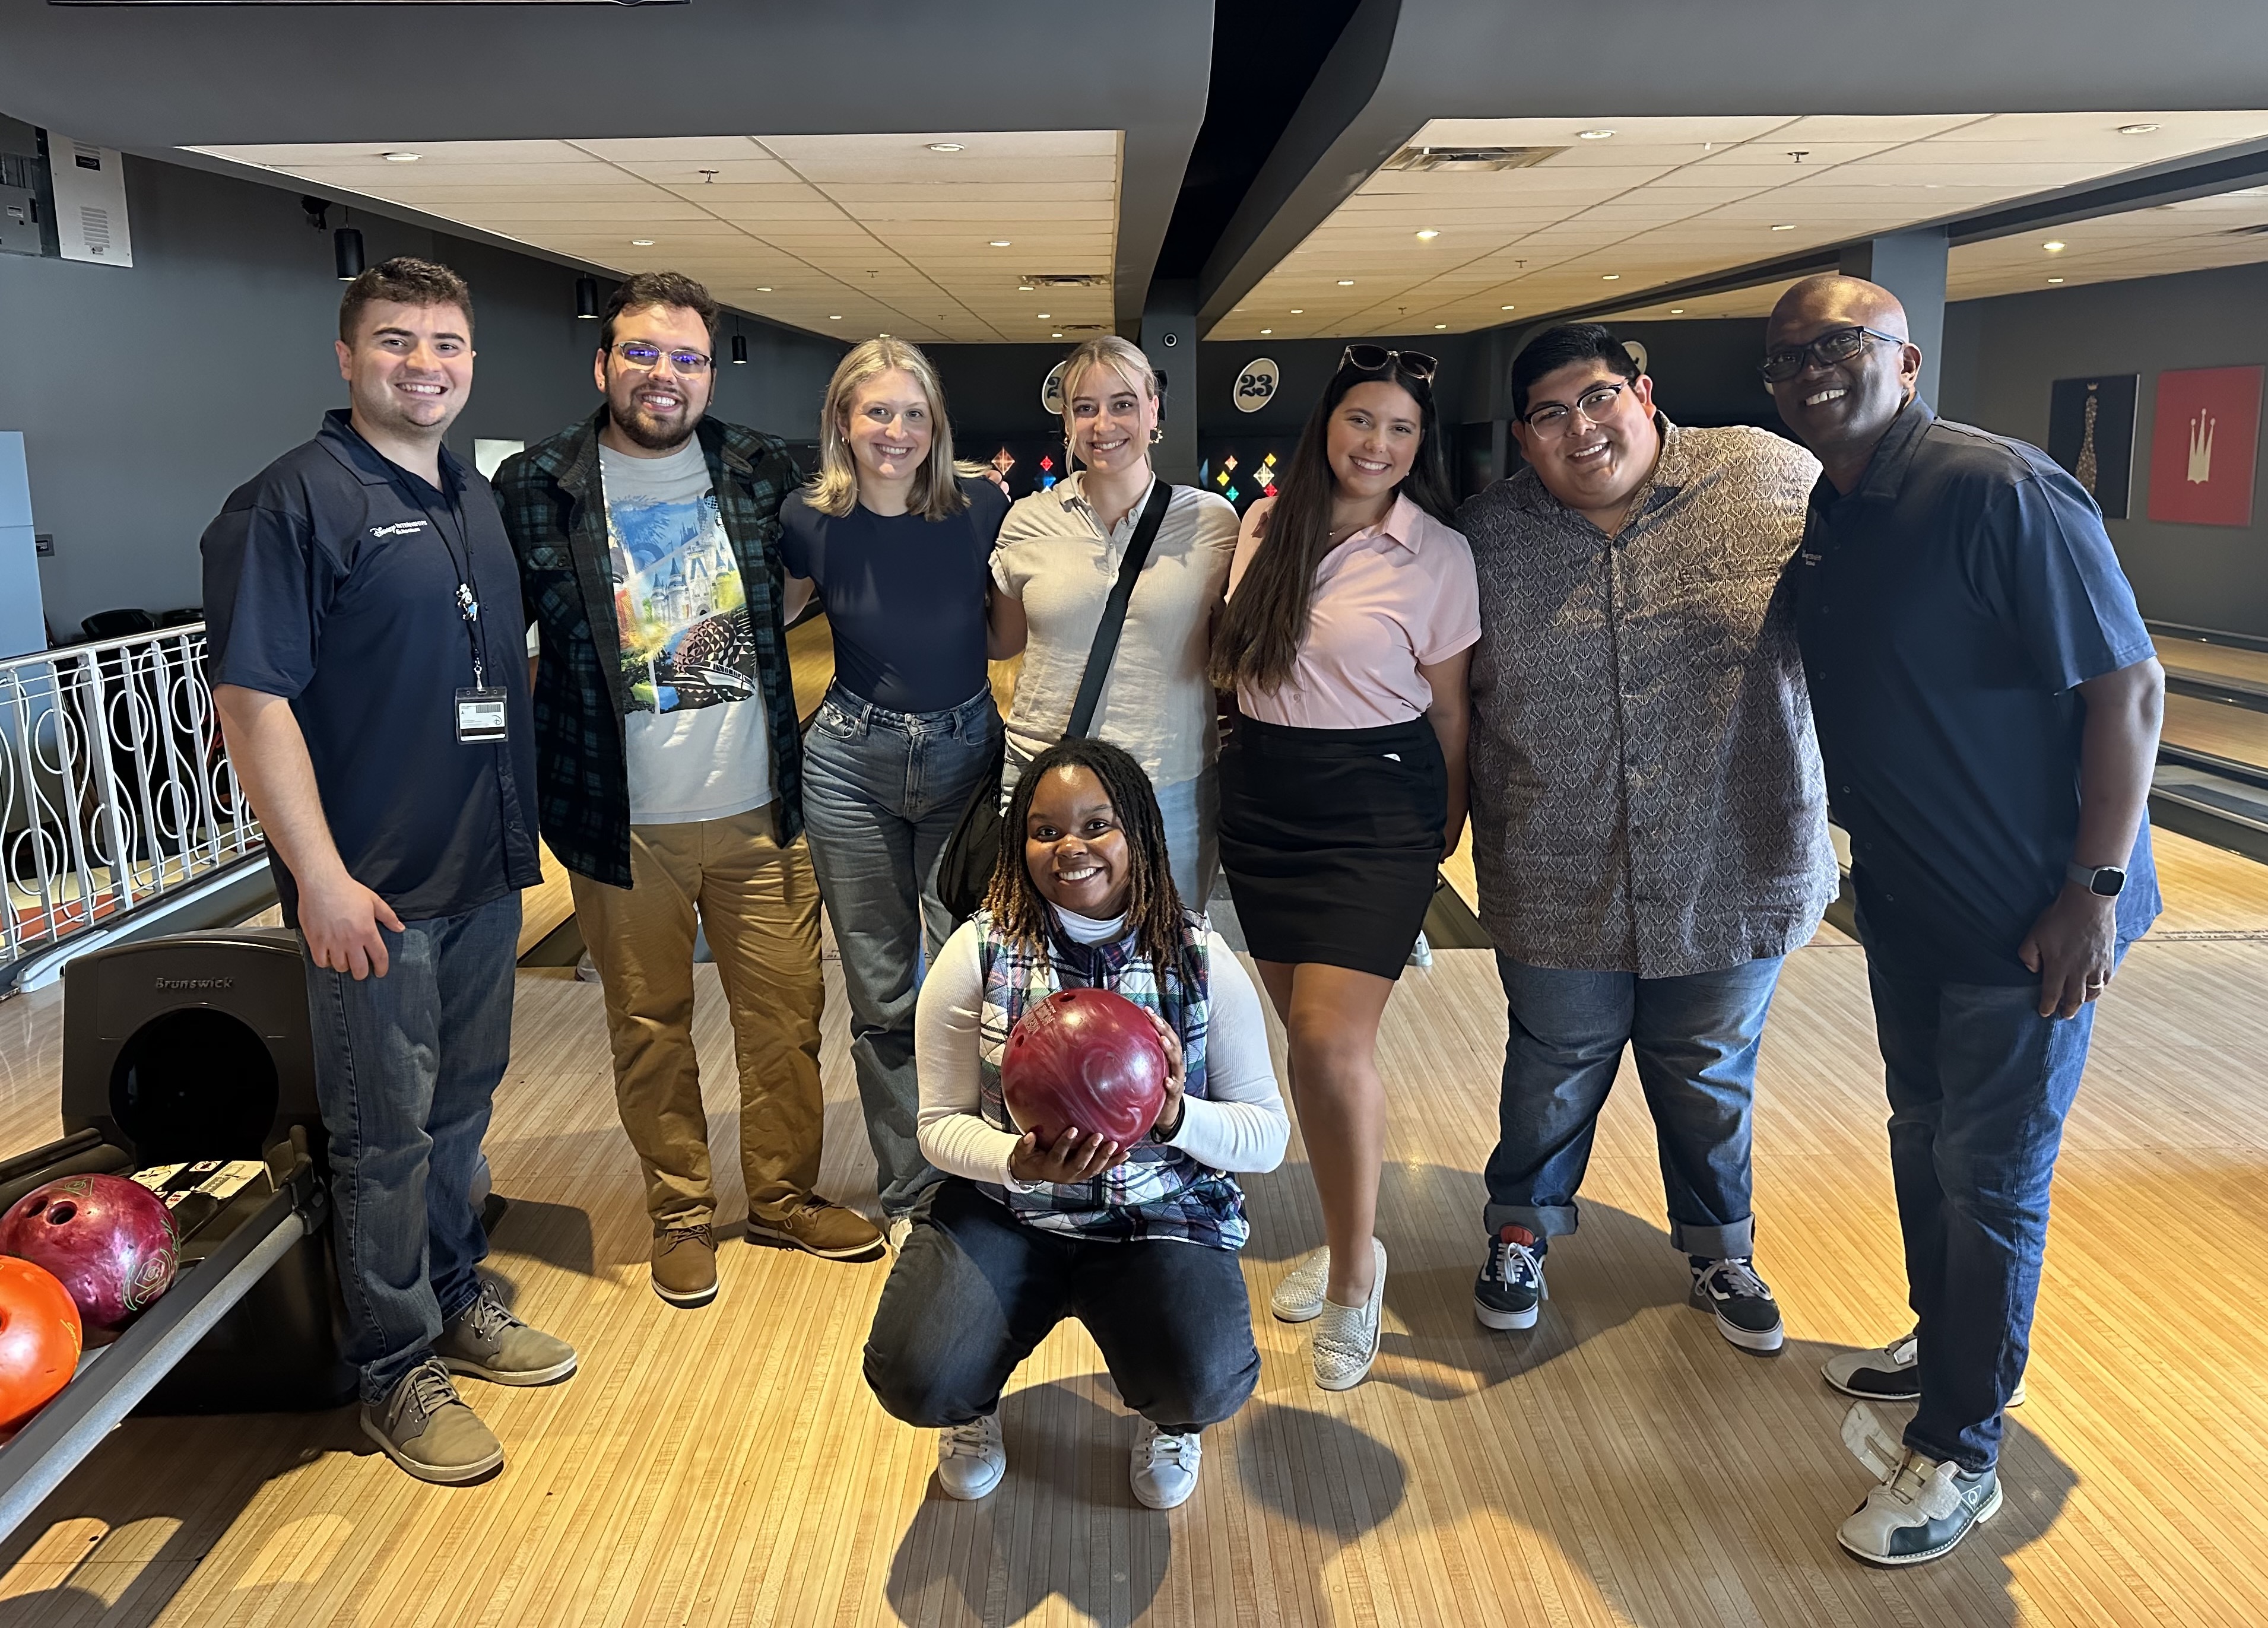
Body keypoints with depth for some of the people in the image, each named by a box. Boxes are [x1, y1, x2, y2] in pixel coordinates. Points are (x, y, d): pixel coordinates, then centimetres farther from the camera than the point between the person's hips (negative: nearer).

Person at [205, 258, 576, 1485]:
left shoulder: (476, 501, 12)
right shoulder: (295, 500, -12)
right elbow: (252, 696, -17)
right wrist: (319, 875, -20)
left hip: (486, 871, 7)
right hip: (375, 888, -7)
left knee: (460, 1105, 19)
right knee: (386, 1134, 4)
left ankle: (455, 1303, 37)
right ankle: (397, 1373, 20)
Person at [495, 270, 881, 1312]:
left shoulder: (761, 472, 2)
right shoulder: (533, 490, -6)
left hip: (759, 808, 2)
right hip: (625, 826, -2)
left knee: (786, 1011, 10)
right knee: (649, 1026, 11)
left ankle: (785, 1195, 30)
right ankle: (681, 1211, 30)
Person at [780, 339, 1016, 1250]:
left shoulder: (982, 511, -8)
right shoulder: (810, 521, -6)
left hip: (966, 757, 0)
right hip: (852, 766, 1)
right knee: (881, 996, 9)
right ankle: (907, 1191, 25)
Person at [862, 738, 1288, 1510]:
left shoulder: (1201, 960, -7)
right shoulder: (978, 953, -7)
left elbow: (1268, 1133, -5)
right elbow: (941, 1123, -3)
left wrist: (1177, 1117, -26)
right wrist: (1018, 1162, -25)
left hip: (1163, 1216, 0)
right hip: (1002, 1212, 1)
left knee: (1207, 1385, -26)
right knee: (915, 1381, -22)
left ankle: (1166, 1419, 16)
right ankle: (976, 1403, 20)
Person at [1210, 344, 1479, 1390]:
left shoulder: (1438, 556, -6)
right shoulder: (1264, 523, 5)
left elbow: (1447, 707, 1)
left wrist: (1446, 825, 7)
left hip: (1376, 807, -4)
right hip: (1261, 796, 5)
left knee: (1333, 1038, -12)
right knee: (1305, 1033, 10)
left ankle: (1357, 1273, 7)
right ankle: (1343, 1241, 27)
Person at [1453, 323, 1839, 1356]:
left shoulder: (1775, 481, -8)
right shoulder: (1486, 535, -4)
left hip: (1729, 879, 0)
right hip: (1559, 893, 0)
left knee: (1711, 1084, 19)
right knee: (1554, 1076, 17)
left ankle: (1720, 1249, 43)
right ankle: (1521, 1231, 42)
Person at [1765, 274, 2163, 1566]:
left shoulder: (1998, 490, -20)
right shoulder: (1823, 519, 5)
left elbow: (2129, 685, -20)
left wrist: (2097, 887, -21)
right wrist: (1868, 851, 12)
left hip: (2029, 912, -8)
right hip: (1907, 901, 8)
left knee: (1990, 1177, 3)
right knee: (1923, 1141, 20)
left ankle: (1960, 1452, 18)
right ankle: (1943, 1346, 42)